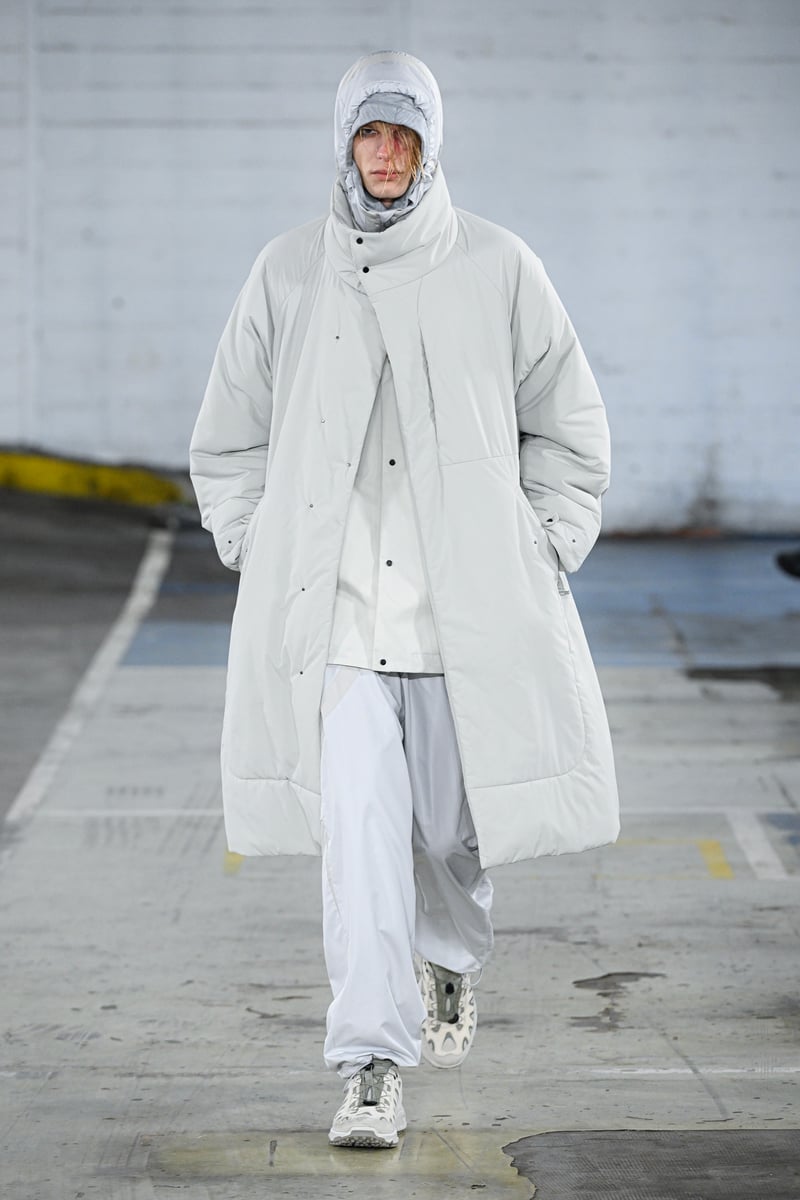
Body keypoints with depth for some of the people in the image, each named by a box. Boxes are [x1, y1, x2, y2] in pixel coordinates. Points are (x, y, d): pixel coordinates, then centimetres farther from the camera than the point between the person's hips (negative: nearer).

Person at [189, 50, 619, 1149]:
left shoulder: (499, 269, 2)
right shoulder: (288, 273, 5)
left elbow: (571, 429, 11)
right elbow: (228, 440, 15)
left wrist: (532, 556, 4)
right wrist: (265, 556, 5)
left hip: (466, 606, 1)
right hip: (334, 608, 0)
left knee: (456, 822, 11)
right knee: (360, 824, -13)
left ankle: (450, 960, 45)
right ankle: (372, 1068, -11)